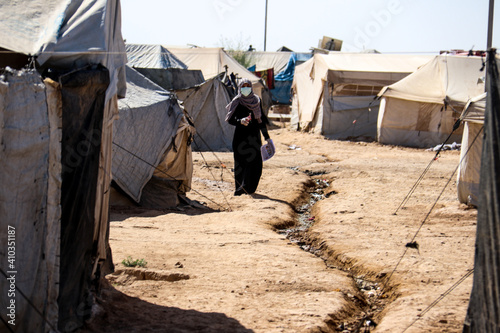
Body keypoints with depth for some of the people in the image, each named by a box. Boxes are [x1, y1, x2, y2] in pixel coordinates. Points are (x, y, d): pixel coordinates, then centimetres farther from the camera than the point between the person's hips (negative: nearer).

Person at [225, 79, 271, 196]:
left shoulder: (256, 101, 9)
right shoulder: (236, 102, -2)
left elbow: (261, 120, 16)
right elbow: (230, 120, -7)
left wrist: (266, 136, 17)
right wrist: (240, 121, -27)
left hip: (254, 136, 3)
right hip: (240, 136, -3)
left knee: (256, 162, -5)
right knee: (241, 163, -2)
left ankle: (249, 187, 3)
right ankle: (240, 188, 6)